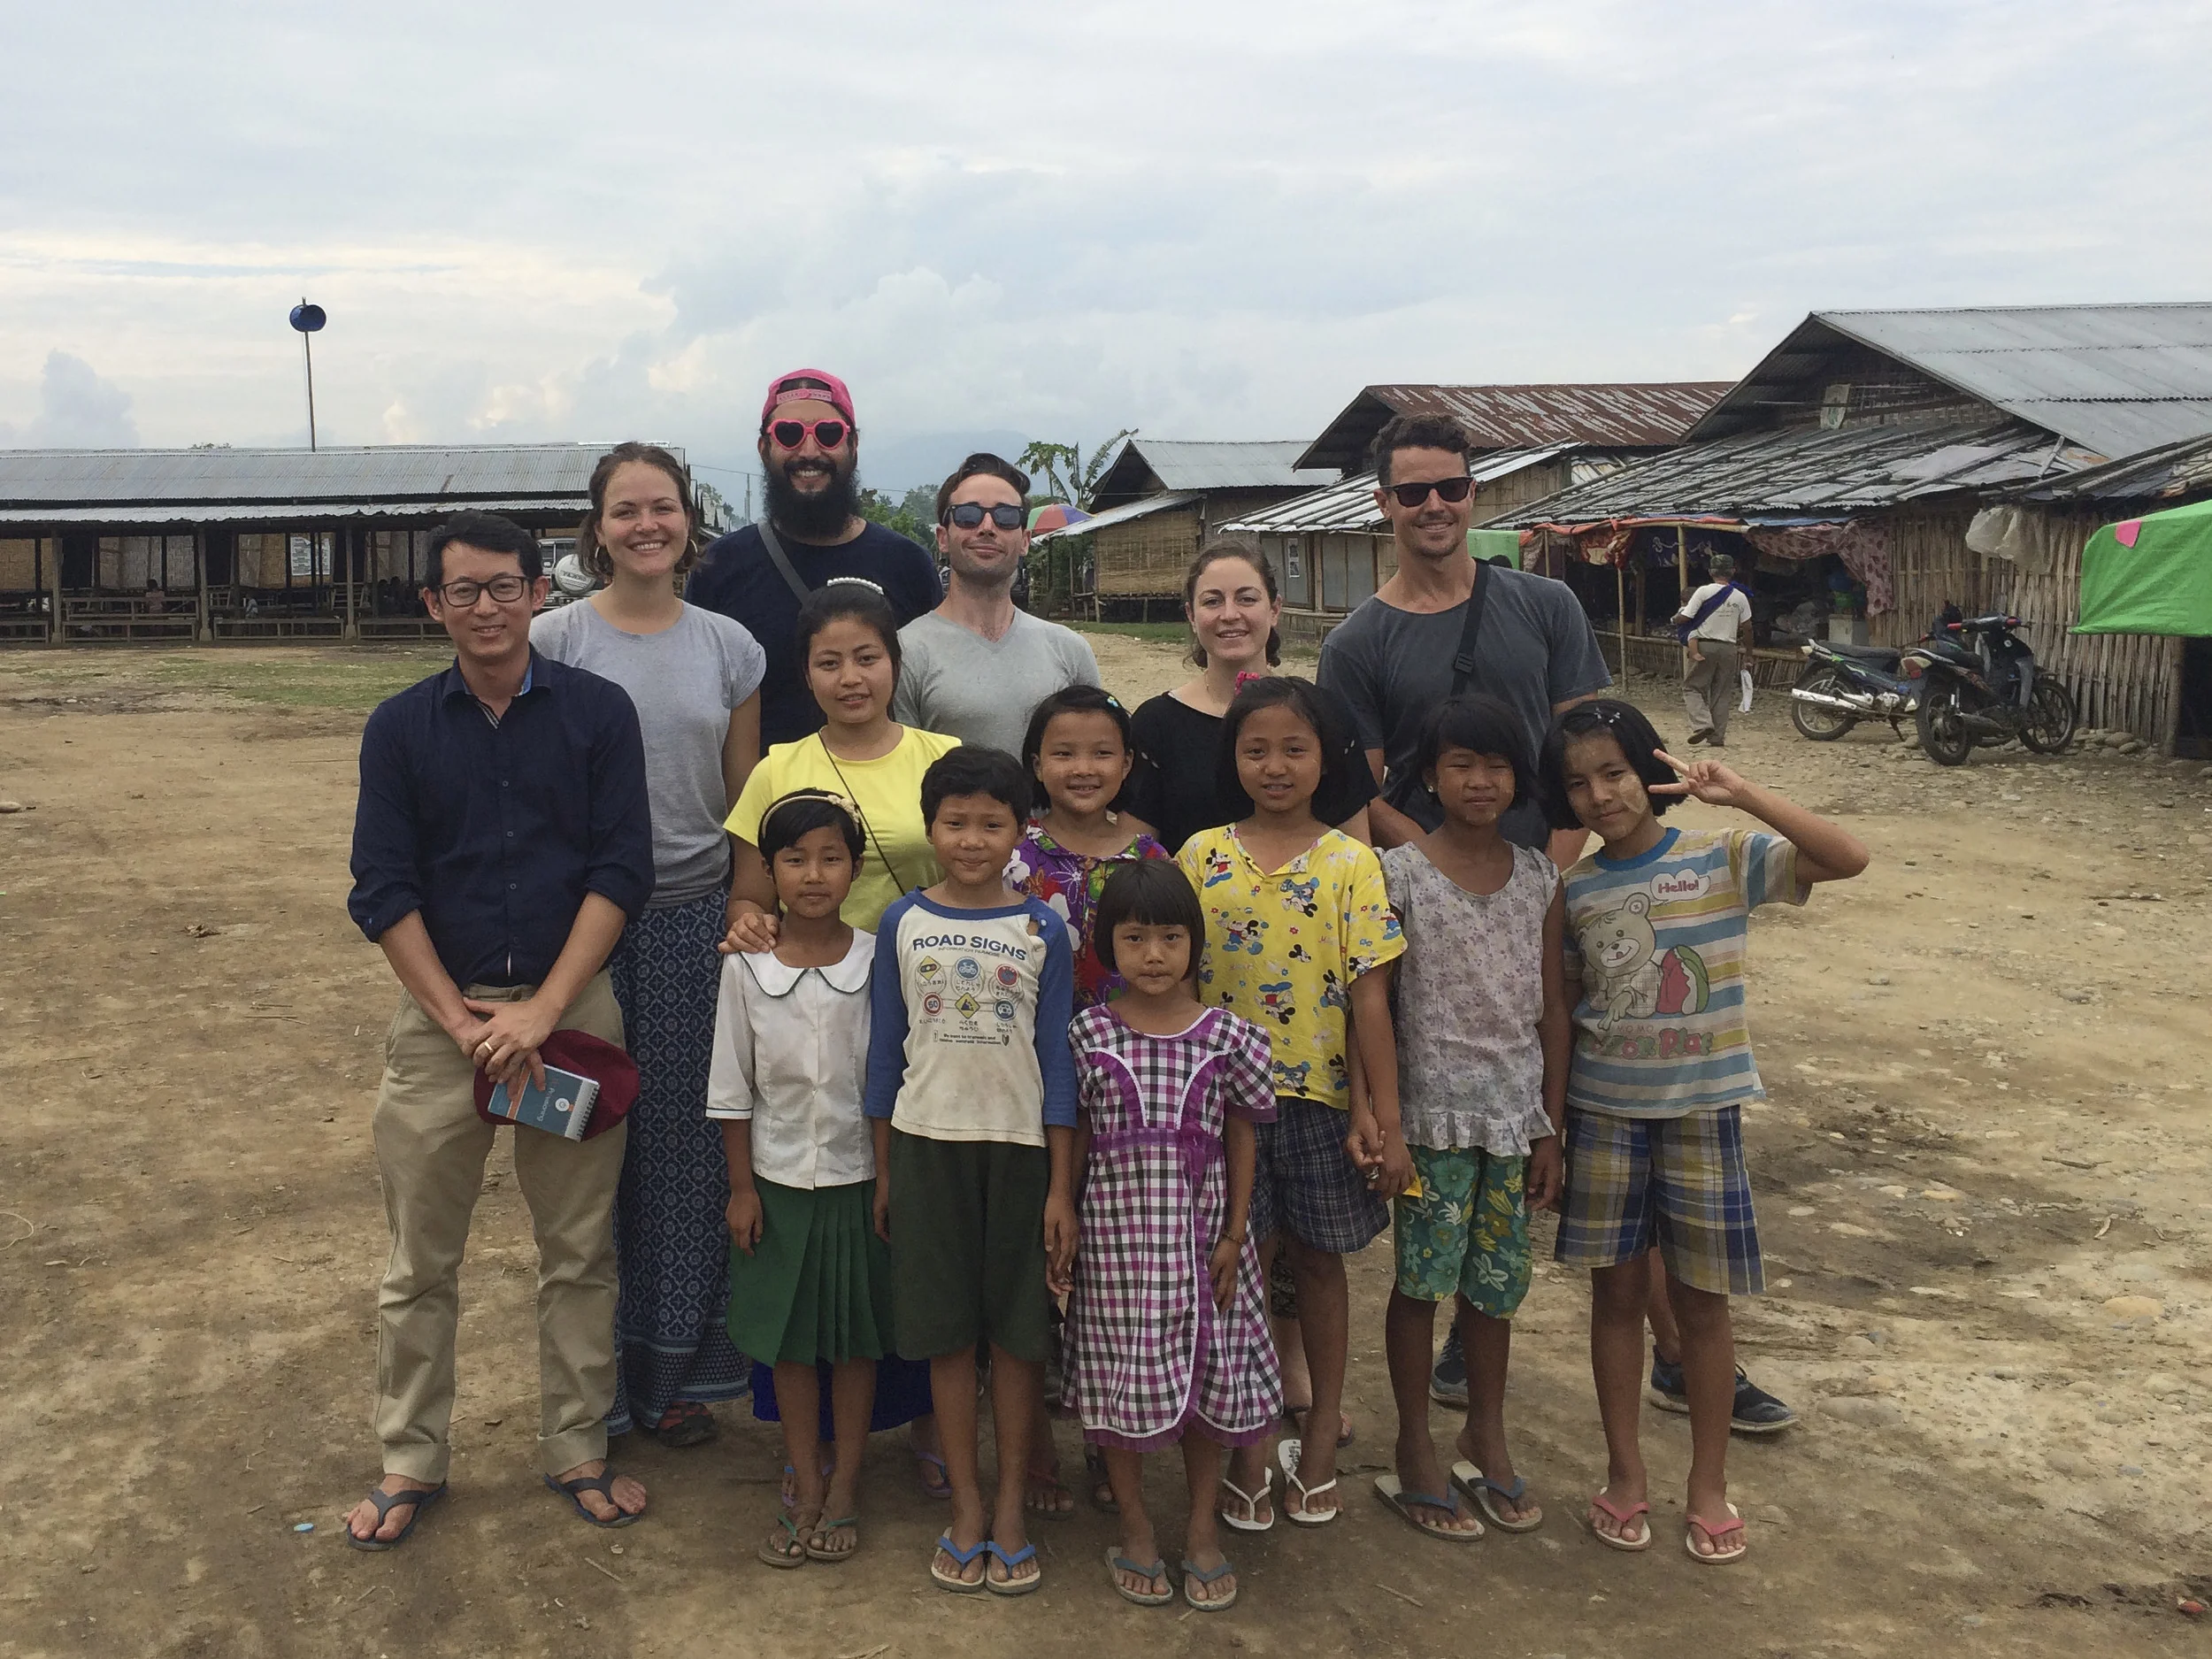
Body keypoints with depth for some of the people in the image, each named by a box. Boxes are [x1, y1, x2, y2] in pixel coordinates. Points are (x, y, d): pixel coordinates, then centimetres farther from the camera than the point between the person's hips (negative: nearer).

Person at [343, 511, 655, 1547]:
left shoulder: (598, 712, 0)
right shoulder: (400, 727, 3)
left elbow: (622, 871, -5)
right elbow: (383, 890, 0)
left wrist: (540, 1010, -12)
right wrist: (459, 1017, -10)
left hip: (572, 1006, 0)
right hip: (439, 1011, 1)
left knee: (580, 1251, 8)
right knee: (420, 1260, 8)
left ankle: (577, 1449, 23)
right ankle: (410, 1462, 23)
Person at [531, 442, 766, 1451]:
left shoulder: (729, 648, 6)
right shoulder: (552, 642, -2)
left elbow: (746, 807, 10)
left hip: (696, 915, 2)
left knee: (686, 1140, 7)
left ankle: (674, 1369, 23)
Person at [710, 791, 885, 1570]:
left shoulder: (876, 961, -9)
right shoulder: (746, 967, -7)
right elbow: (732, 1090, 0)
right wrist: (741, 1186, -1)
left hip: (856, 1175, -1)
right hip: (778, 1179, 1)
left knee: (856, 1336, 9)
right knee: (790, 1338, 11)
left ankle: (844, 1485, 24)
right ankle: (805, 1485, 25)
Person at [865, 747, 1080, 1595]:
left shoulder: (1042, 930, -1)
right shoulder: (903, 923, 1)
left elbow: (1056, 1059, 0)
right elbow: (886, 1051, 6)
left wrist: (1061, 1186, -3)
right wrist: (883, 1170, 6)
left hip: (1019, 1145, -1)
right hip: (927, 1143, 1)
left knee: (1016, 1331, 6)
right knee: (946, 1331, 7)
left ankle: (1011, 1504, 20)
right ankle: (966, 1503, 20)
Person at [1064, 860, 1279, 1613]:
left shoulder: (1226, 1035, -3)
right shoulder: (1090, 1034, -5)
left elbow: (1241, 1135, 3)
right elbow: (1075, 1135, 2)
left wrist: (1233, 1234, 0)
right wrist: (1065, 1220, -1)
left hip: (1199, 1226, 1)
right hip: (1116, 1227, -1)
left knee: (1206, 1374, 9)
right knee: (1121, 1377, 6)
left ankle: (1202, 1527, 27)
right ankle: (1135, 1529, 24)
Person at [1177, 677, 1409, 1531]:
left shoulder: (1351, 863, -4)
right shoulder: (1200, 857, 0)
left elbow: (1369, 995, -5)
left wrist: (1384, 1119, -7)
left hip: (1322, 1097, 0)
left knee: (1318, 1259, 12)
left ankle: (1321, 1438, 28)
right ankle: (1248, 1446, 22)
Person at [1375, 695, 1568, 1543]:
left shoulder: (1538, 877, 3)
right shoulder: (1400, 874, -8)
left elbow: (1552, 1007, 6)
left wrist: (1551, 1126, 5)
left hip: (1514, 1112, 3)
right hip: (1432, 1111, -3)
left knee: (1494, 1282, 13)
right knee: (1422, 1280, 5)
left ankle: (1486, 1439, 31)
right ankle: (1415, 1451, 21)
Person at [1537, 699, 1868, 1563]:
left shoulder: (1724, 860, -8)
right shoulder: (1574, 891, 0)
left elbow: (1848, 857, -21)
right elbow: (1565, 1008, 7)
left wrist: (1741, 794, -23)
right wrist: (1549, 1125, 6)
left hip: (1701, 1110, -2)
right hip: (1603, 1112, 2)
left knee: (1701, 1300, 8)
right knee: (1616, 1291, 10)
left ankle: (1709, 1482, 23)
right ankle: (1625, 1469, 26)